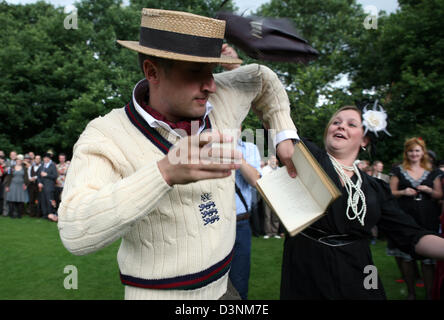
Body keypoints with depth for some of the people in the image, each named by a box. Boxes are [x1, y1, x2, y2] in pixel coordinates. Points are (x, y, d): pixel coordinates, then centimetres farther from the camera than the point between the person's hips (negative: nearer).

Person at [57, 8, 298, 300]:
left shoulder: (221, 99, -6)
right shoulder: (106, 136, -20)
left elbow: (263, 79, 16)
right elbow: (76, 232, -34)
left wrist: (284, 135, 8)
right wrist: (165, 172, -45)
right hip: (158, 292, -5)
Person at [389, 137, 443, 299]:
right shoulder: (399, 171, 9)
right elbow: (390, 193, 8)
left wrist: (429, 190, -6)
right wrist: (403, 192, -10)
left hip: (427, 219, 1)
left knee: (428, 259, -2)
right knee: (406, 257, 3)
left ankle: (429, 294, 10)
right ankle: (411, 292, 19)